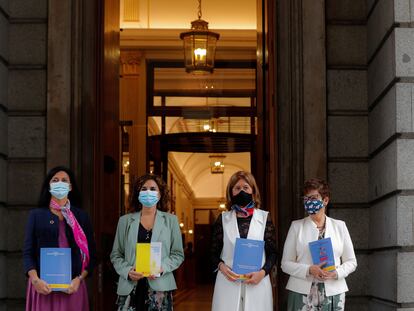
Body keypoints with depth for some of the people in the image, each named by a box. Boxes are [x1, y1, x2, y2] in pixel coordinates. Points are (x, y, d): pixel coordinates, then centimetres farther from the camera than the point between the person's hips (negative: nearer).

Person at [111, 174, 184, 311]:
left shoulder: (170, 220, 8)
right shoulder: (125, 220, 10)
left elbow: (178, 254, 7)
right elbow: (116, 255, 10)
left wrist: (162, 268, -11)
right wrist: (127, 271, -9)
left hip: (160, 287, 0)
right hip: (130, 287, 0)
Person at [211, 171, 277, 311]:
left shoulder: (264, 218, 5)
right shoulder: (223, 219, 8)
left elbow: (272, 252, 4)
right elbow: (214, 252, 8)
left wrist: (263, 272, -13)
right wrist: (221, 266, -12)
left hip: (257, 283, 0)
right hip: (228, 282, 1)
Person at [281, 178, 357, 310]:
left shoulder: (339, 226, 9)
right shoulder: (296, 226, 5)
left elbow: (351, 262, 9)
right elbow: (286, 264, 1)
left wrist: (336, 273, -11)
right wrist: (309, 270, -15)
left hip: (333, 293, 1)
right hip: (302, 293, -1)